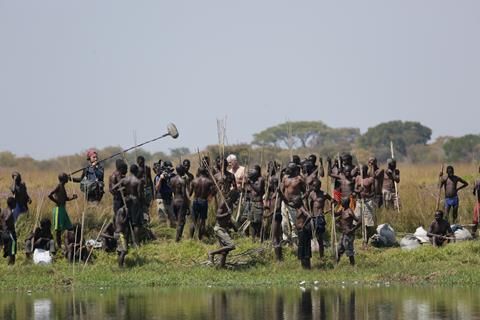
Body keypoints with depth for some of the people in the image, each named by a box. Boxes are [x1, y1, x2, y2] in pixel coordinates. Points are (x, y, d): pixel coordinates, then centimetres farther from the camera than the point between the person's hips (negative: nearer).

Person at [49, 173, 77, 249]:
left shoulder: (62, 187, 14)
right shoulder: (59, 186, -13)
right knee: (59, 228, -5)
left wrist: (72, 197, 6)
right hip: (59, 209, -10)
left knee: (69, 227, 9)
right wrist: (57, 202, -15)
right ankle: (58, 245, -2)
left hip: (63, 209, 10)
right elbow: (50, 195, -23)